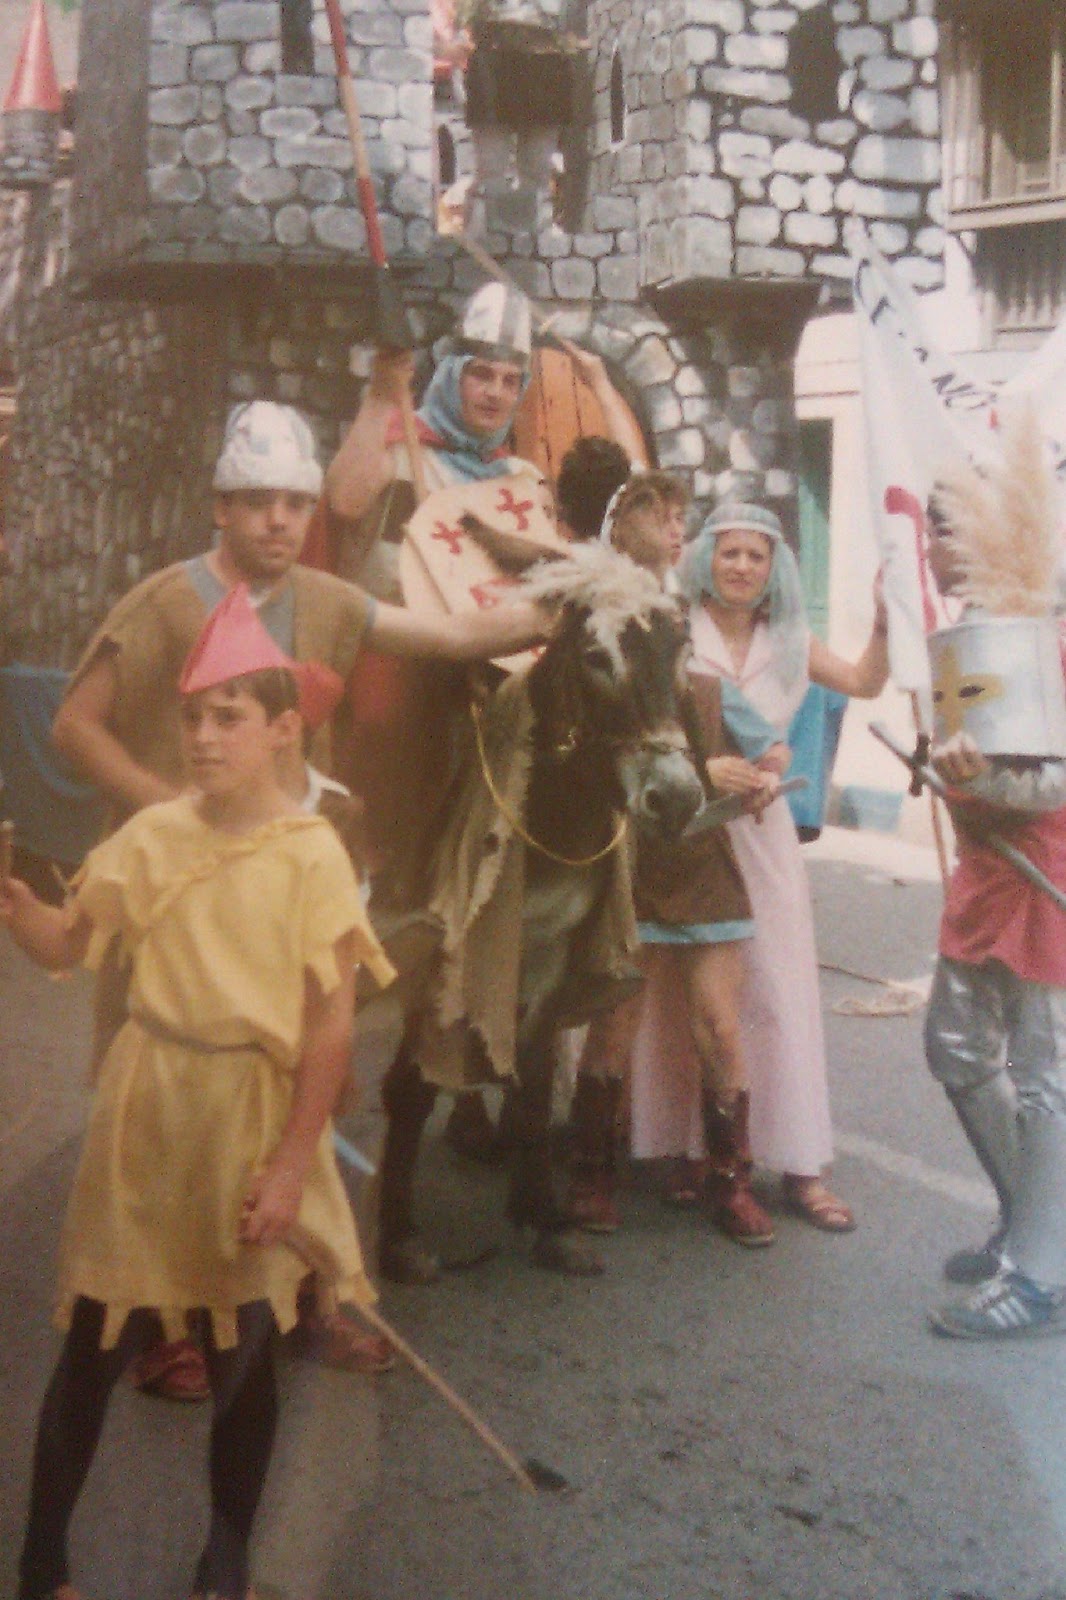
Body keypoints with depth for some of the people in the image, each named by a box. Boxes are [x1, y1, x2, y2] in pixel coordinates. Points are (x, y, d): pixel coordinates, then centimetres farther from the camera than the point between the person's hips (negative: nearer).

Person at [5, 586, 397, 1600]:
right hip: (146, 1106, 2)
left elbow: (332, 1019, -10)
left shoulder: (311, 852, -10)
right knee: (94, 1341, 8)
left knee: (242, 1355, 10)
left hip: (252, 1116, -2)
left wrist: (292, 1164, -11)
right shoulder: (151, 836, 0)